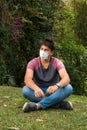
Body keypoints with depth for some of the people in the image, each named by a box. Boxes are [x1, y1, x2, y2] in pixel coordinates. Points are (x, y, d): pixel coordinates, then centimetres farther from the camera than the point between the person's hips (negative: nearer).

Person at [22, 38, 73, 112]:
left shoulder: (57, 62, -8)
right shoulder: (33, 63, -9)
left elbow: (66, 78, -24)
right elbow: (27, 79, -26)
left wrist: (56, 86, -48)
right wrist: (36, 88, -49)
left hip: (52, 92, 0)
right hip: (39, 92, 0)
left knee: (68, 88, -28)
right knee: (25, 90, -31)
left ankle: (38, 105, -33)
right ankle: (59, 104, -28)